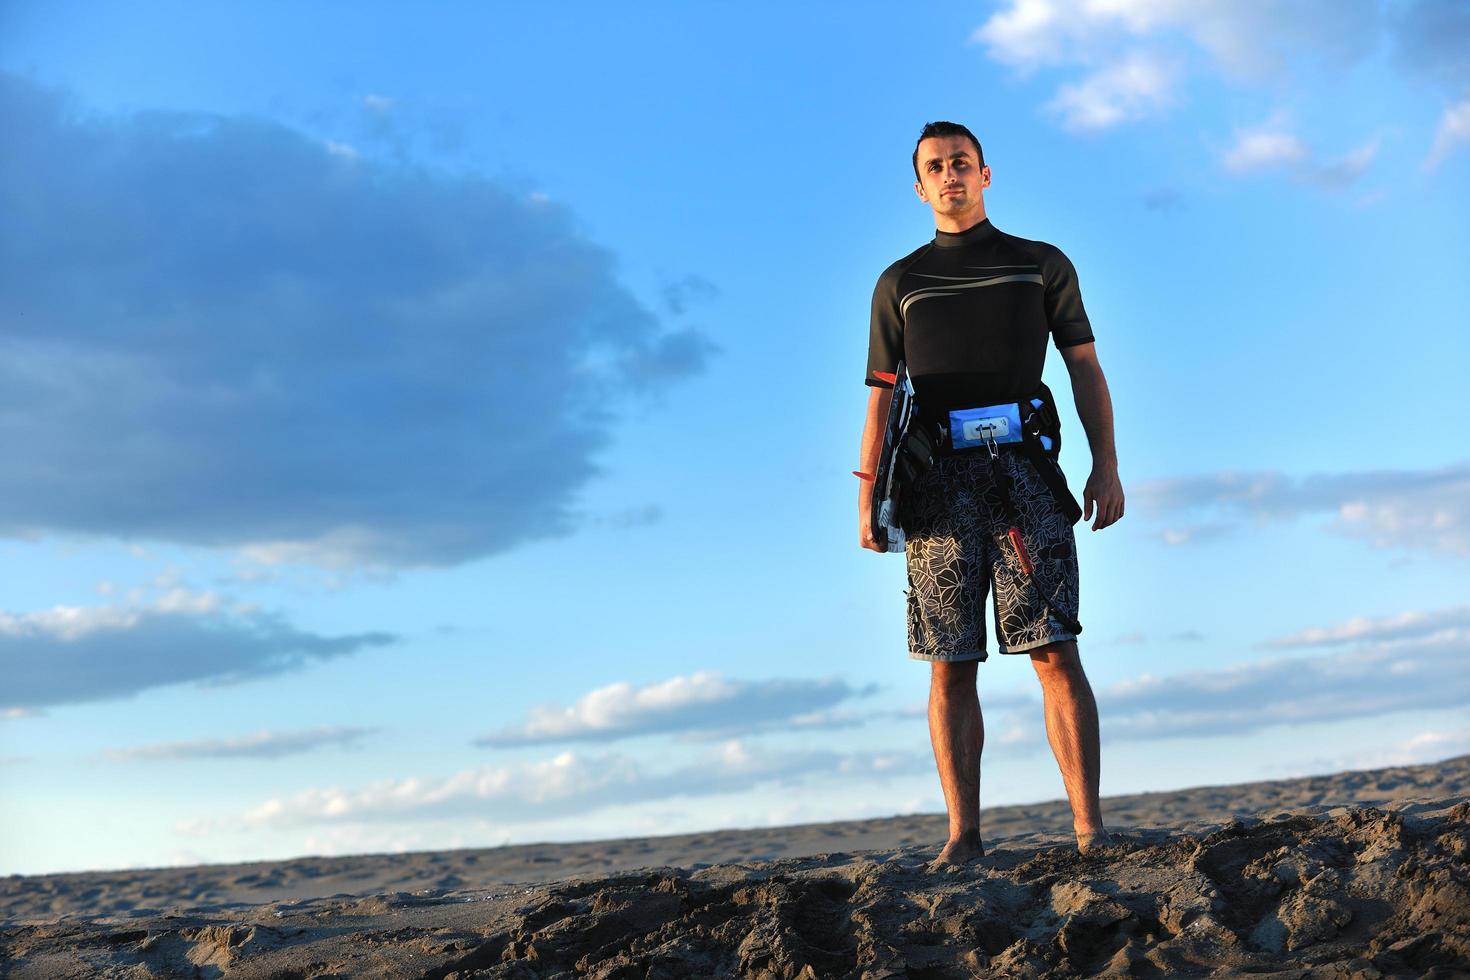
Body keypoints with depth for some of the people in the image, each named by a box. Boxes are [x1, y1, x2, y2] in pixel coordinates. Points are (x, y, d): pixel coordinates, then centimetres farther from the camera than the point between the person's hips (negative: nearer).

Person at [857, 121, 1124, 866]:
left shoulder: (1043, 264, 16)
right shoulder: (899, 283, 18)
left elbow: (1085, 369, 11)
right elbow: (882, 399, 14)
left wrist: (1106, 466, -1)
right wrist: (868, 497, 2)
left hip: (1024, 469, -1)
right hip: (939, 481, 1)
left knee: (1055, 652, -8)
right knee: (950, 665, -3)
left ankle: (1090, 827, -8)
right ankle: (963, 835, -1)